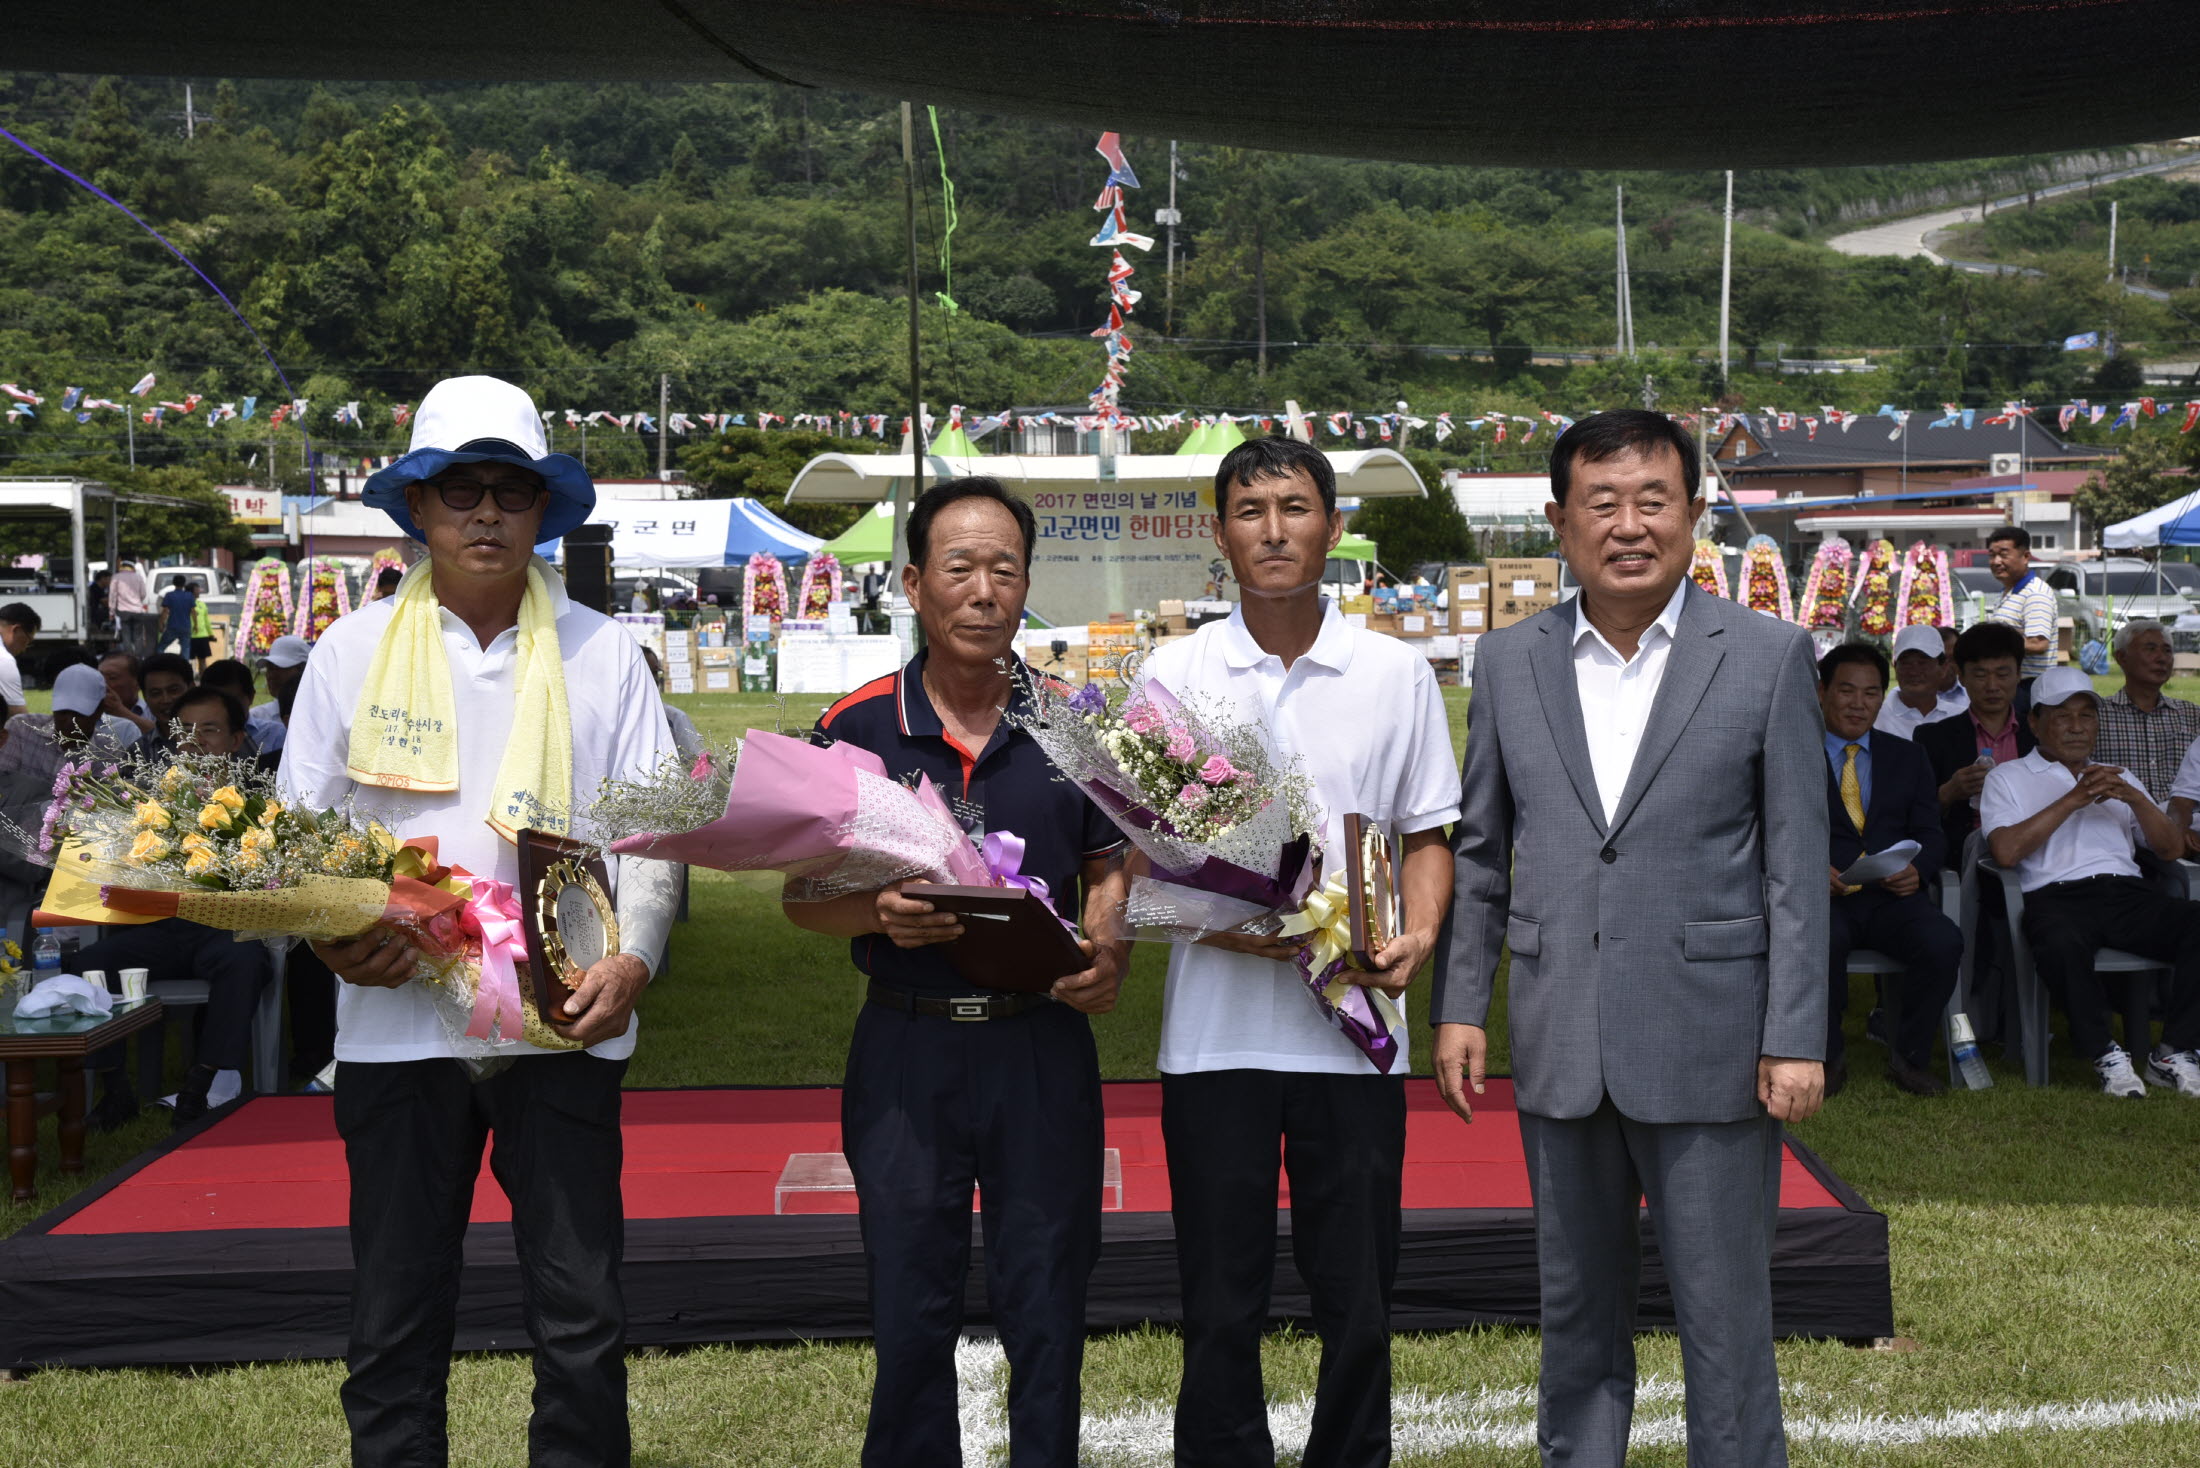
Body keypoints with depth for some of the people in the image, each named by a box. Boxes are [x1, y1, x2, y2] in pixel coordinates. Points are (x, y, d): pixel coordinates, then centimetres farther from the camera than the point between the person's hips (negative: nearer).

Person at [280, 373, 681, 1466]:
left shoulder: (600, 653, 5)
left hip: (564, 1023, 0)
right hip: (396, 1020, 1)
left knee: (582, 1318, 3)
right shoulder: (353, 650, 6)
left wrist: (632, 956, -12)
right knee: (396, 1324, 8)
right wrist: (330, 938, -10)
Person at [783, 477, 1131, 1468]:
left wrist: (1109, 953, -13)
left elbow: (1110, 872, 7)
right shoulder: (857, 728, -1)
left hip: (1041, 1043, 0)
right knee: (909, 1314, 8)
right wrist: (879, 912, -17)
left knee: (1046, 1310, 7)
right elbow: (804, 895, 3)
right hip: (906, 1048, 0)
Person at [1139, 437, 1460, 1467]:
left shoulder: (1397, 674, 5)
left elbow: (1426, 834, 10)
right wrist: (1218, 922, -14)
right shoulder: (1174, 675, 3)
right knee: (1220, 1303, 6)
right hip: (1216, 1027, 0)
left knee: (1357, 1299, 7)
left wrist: (1420, 936, -9)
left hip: (1352, 1033, 1)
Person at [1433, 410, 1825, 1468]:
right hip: (1559, 1046, 3)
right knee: (1576, 1307, 15)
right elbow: (1478, 850, 11)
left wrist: (1795, 1038, -8)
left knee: (1725, 1319, 3)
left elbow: (1796, 863, -3)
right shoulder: (1508, 662, 7)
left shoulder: (1768, 655, -1)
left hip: (1708, 1049, -3)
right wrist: (1459, 1005, 4)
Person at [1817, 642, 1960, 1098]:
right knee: (1819, 944, -37)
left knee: (1944, 941, -28)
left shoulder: (1907, 757, 21)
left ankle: (1908, 1056, -6)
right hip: (1822, 895, -3)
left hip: (1891, 894, 3)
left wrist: (1917, 868, -11)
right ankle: (1829, 1056, -10)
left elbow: (1930, 832, 14)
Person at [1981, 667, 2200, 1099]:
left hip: (2128, 890, 4)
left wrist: (2135, 799, 1)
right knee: (2062, 942, -40)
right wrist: (2073, 799, -5)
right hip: (2056, 896, -4)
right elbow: (2006, 851, -3)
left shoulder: (2119, 779, 30)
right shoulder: (2008, 778, 16)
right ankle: (2106, 1055, -23)